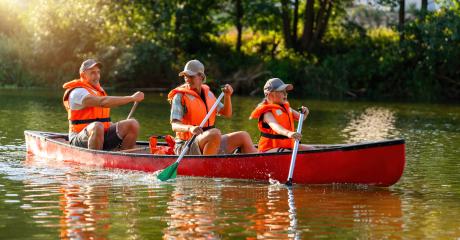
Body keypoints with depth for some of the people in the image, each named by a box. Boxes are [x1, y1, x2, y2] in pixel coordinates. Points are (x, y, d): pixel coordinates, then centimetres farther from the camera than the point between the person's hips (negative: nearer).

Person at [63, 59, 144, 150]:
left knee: (132, 124, -11)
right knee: (97, 127, -41)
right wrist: (132, 98, -28)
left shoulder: (99, 90, 19)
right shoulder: (78, 92, -11)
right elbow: (103, 102, -27)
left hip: (103, 136, 8)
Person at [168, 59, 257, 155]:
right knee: (215, 133, -35)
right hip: (186, 148, -7)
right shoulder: (180, 96, -8)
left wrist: (227, 96, -3)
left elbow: (227, 113, 15)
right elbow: (174, 125, -20)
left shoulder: (208, 93, 12)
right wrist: (190, 128, -41)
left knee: (243, 136, 3)